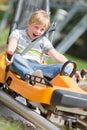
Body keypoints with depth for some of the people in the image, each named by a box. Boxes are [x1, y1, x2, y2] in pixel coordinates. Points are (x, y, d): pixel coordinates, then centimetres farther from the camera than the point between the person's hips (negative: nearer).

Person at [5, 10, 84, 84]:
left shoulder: (44, 42, 18)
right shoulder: (18, 33, 15)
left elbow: (57, 56, 7)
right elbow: (12, 44, -8)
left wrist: (72, 69, -8)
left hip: (37, 67, 2)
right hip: (21, 65, -2)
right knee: (16, 57, -39)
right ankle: (30, 77, -64)